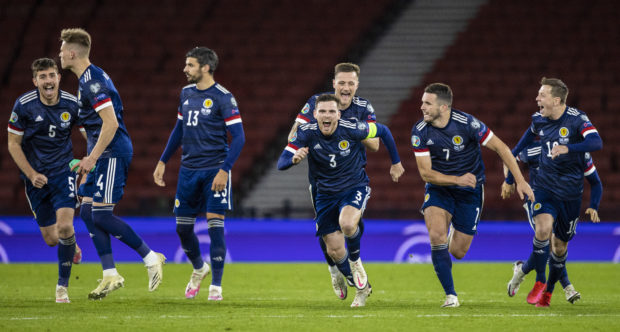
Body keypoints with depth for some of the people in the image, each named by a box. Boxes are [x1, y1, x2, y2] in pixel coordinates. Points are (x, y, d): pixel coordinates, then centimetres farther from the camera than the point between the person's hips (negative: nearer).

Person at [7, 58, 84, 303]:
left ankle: (62, 286, -4)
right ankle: (72, 247, 41)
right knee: (51, 239, 2)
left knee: (65, 226, -20)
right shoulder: (23, 105, -11)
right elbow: (13, 145, -3)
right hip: (36, 177, 0)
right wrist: (32, 174, -12)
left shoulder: (72, 104, -8)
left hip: (63, 171, 0)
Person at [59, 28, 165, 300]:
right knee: (88, 213, 5)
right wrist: (91, 158, 24)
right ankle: (110, 275, 5)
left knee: (101, 216, -12)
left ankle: (151, 258, -2)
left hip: (112, 153, -10)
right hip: (104, 155, 10)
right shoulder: (87, 79, 16)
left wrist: (92, 158, -21)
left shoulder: (93, 82, -16)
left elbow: (111, 123, -23)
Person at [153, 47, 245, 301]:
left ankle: (216, 286, -3)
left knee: (215, 224, -10)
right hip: (188, 170, 6)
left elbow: (238, 137, -12)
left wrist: (224, 170, -20)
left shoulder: (223, 98, -10)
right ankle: (199, 268, 34)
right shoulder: (186, 93, 10)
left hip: (215, 171, -6)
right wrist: (163, 161, 19)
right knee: (183, 227, 7)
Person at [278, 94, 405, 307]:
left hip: (355, 188, -3)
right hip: (326, 193, 3)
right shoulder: (306, 133, -17)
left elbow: (383, 131, -1)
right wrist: (294, 158, -44)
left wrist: (396, 163, 8)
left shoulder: (352, 129, -20)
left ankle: (355, 260, -1)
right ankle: (362, 288, 26)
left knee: (347, 223, -34)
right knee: (334, 250, 1)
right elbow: (281, 163, -21)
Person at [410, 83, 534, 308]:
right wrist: (457, 180, -28)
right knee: (436, 236, -24)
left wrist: (520, 180, -13)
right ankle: (450, 295, -12)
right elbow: (426, 173, -12)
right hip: (439, 186, 1)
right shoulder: (420, 131, -15)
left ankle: (457, 234, 40)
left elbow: (500, 147, -12)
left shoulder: (467, 124, -22)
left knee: (457, 252, 0)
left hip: (470, 191, -1)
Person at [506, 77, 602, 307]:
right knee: (543, 228, -24)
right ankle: (539, 282, -10)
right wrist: (512, 156, 28)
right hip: (545, 186, 2)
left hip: (570, 191, -2)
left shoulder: (577, 119, -15)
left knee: (560, 246, 8)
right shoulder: (539, 119, 0)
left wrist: (568, 148, -45)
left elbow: (596, 142, -32)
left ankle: (548, 291, 30)